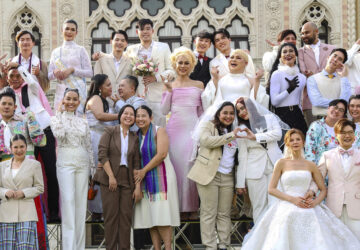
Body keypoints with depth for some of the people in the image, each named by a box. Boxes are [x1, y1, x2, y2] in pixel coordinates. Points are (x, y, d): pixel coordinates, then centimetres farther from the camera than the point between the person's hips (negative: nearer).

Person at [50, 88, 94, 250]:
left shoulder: (83, 122, 14)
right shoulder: (57, 118, 3)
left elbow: (89, 146, 15)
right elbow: (59, 134, -19)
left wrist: (92, 167, 11)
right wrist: (61, 113, -9)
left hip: (82, 163, 4)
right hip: (65, 162, -4)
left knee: (81, 202, 2)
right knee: (68, 200, -13)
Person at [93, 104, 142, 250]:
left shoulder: (134, 138, 12)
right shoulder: (110, 132, 2)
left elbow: (136, 164, 8)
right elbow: (102, 154, -7)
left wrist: (138, 187, 1)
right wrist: (111, 176, -14)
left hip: (127, 181, 3)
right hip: (109, 179, -3)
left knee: (126, 216, -1)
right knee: (111, 215, -4)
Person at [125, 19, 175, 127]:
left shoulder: (163, 47, 12)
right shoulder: (131, 49, 16)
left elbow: (171, 71, 8)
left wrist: (156, 77, -7)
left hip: (158, 97, -1)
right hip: (137, 96, 1)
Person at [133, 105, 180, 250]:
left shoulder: (159, 131, -3)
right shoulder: (136, 136, 14)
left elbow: (162, 154, -13)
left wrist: (144, 170, -11)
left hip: (161, 177, -5)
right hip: (145, 180, 6)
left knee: (162, 216, -13)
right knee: (150, 216, 1)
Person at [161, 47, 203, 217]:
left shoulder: (198, 85, 11)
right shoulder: (170, 85, 12)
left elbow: (202, 111, 13)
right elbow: (164, 110, 6)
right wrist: (169, 91, -1)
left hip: (193, 129, -1)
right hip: (174, 129, 1)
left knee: (191, 166, -6)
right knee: (176, 165, -3)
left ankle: (192, 207, 1)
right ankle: (178, 206, 2)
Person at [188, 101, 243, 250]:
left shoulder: (235, 131, 20)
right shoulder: (209, 125, 5)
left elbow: (238, 157, 22)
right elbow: (206, 140, -17)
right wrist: (230, 136, -16)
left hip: (227, 177, 5)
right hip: (209, 175, -5)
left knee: (224, 214, 5)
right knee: (209, 213, -5)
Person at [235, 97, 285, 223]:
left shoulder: (269, 118, 9)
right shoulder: (241, 130, 7)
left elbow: (278, 134, -8)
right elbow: (242, 156, 5)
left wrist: (255, 137, -10)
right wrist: (240, 183, 1)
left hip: (275, 166, 0)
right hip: (255, 170, 0)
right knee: (259, 207, -2)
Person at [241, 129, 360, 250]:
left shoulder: (311, 165, 11)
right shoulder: (282, 163, 5)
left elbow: (323, 190, 15)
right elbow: (271, 189, 2)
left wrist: (315, 202, -6)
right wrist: (292, 199, -10)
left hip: (309, 211, 2)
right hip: (286, 210, -2)